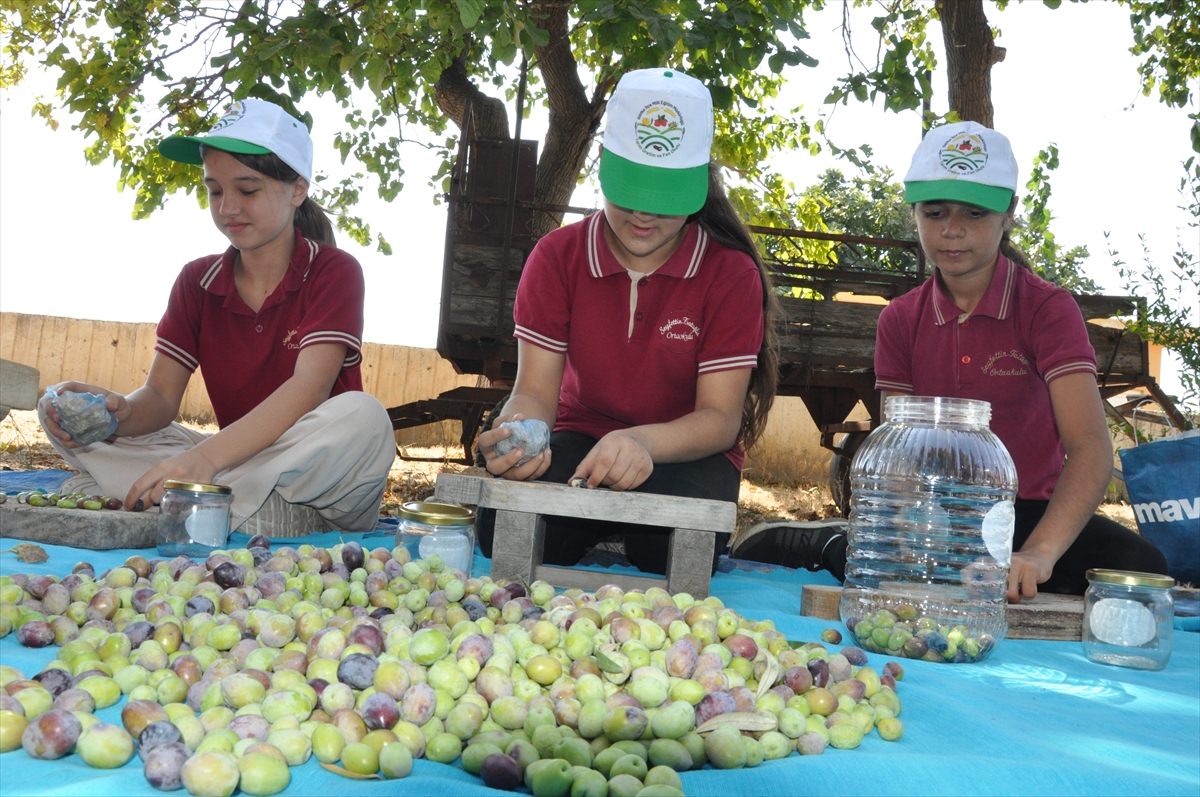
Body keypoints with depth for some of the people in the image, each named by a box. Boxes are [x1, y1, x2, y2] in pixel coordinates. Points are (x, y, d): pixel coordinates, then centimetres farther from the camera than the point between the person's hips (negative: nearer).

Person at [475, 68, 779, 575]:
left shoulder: (731, 273, -13)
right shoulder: (556, 257, -6)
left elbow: (720, 418, -16)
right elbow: (536, 391, -10)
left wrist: (644, 444, -39)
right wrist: (516, 432, -37)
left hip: (686, 451, -1)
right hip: (582, 435, 2)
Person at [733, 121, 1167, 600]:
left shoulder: (1047, 308, -10)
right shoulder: (900, 321, 3)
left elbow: (1090, 447, -23)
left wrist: (1038, 553, -40)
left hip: (1032, 516, -1)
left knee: (1139, 567, -32)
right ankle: (831, 544, 4)